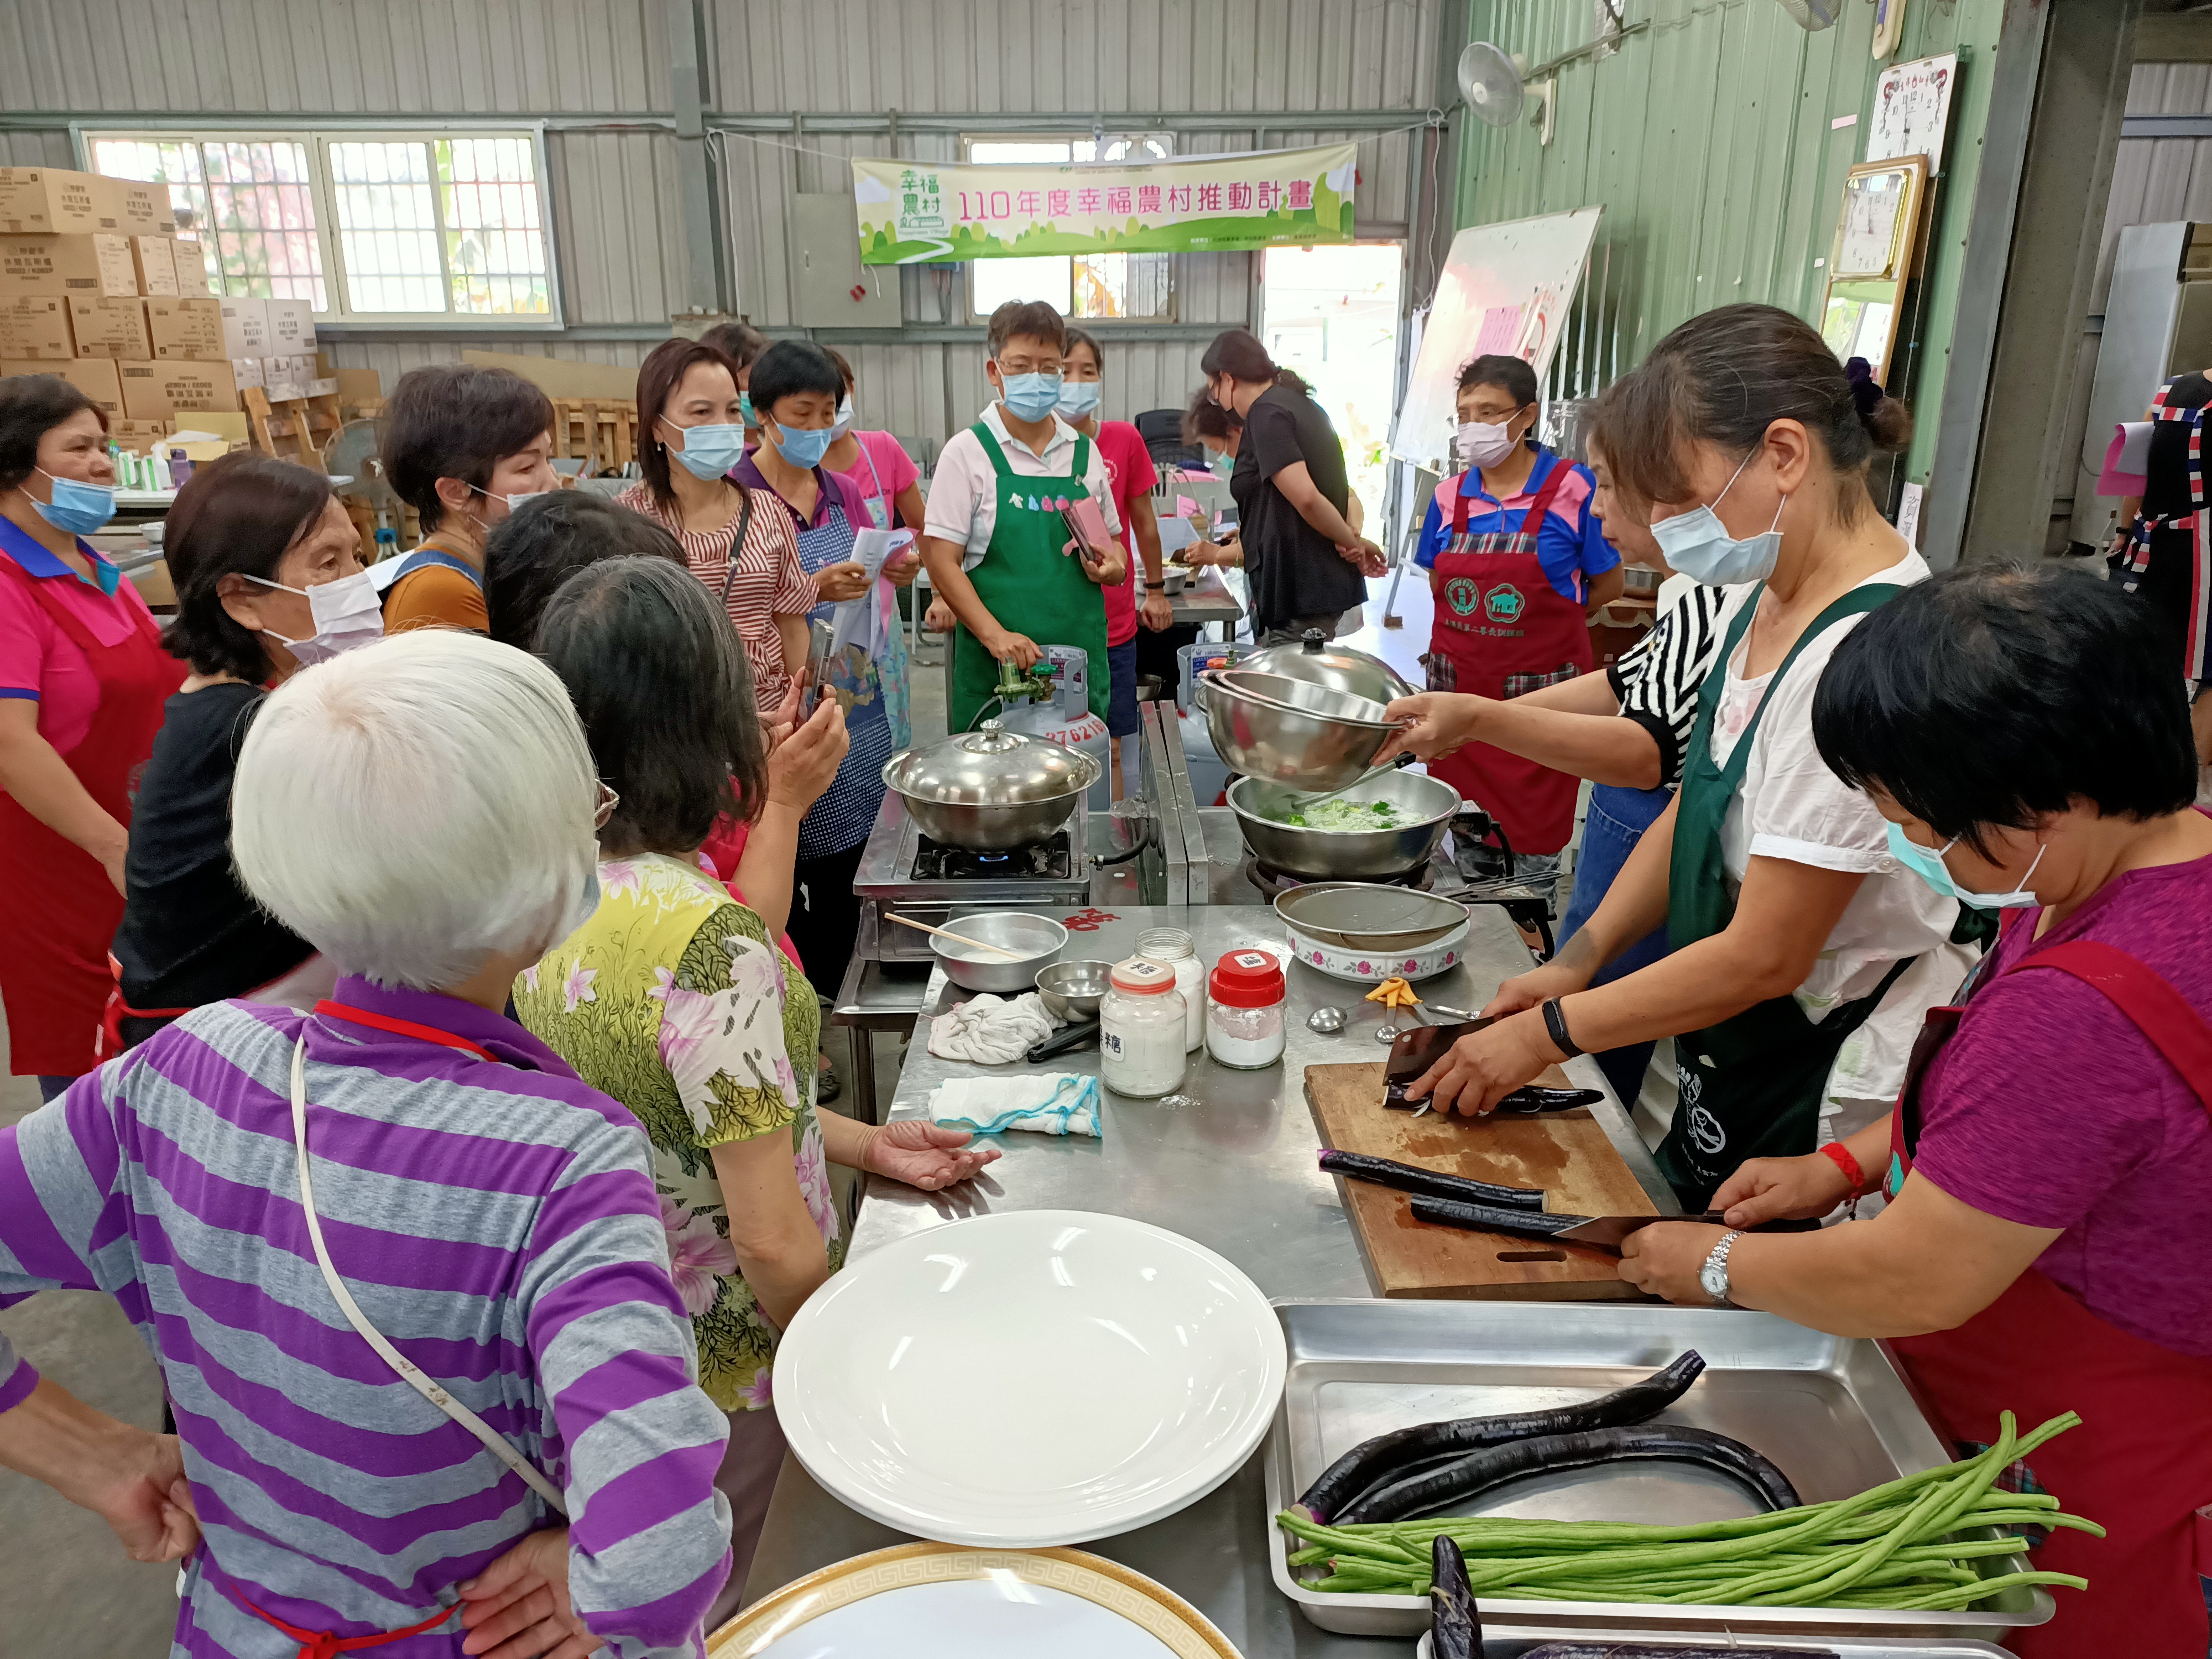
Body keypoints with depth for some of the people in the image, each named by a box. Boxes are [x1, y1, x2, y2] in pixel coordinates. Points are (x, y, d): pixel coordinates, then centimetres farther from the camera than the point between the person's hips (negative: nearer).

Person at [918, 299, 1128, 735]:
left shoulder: (1085, 452, 11)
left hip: (1082, 657, 4)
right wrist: (994, 635, -20)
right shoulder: (967, 452, -2)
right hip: (996, 666, -4)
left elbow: (1113, 540, 21)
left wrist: (1112, 564, -3)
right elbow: (942, 560, -7)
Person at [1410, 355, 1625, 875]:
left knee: (1533, 848, 1)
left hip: (1539, 692, -4)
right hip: (1457, 685, 4)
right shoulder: (1450, 496, 6)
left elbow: (1607, 584, 0)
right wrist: (1481, 628, 5)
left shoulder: (1573, 490, -6)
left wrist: (1534, 618, 1)